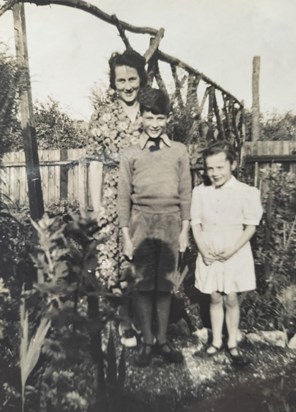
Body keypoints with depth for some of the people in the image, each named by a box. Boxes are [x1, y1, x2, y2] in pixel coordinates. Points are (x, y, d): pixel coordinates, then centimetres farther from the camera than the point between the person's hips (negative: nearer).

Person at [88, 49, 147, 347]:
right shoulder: (103, 115, -1)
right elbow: (96, 163, -3)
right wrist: (96, 207, -8)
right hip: (116, 199, -2)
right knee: (119, 258, 4)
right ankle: (127, 320, 25)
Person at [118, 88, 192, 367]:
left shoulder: (179, 151, 5)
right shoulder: (130, 154, 3)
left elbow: (185, 193, 7)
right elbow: (124, 197, 2)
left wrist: (184, 230, 3)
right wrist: (126, 236, -1)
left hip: (170, 222, 1)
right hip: (141, 221, 0)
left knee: (165, 284, 8)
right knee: (143, 284, 6)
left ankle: (162, 340, 23)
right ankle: (147, 341, 21)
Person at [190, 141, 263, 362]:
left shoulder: (247, 192, -9)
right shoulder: (200, 192, -1)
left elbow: (251, 226, -6)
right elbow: (196, 223, 4)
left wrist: (232, 250, -15)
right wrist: (203, 249, -9)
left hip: (235, 255, -2)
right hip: (209, 255, 2)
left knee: (231, 299, 6)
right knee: (215, 298, 12)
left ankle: (233, 342, 25)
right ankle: (216, 340, 28)